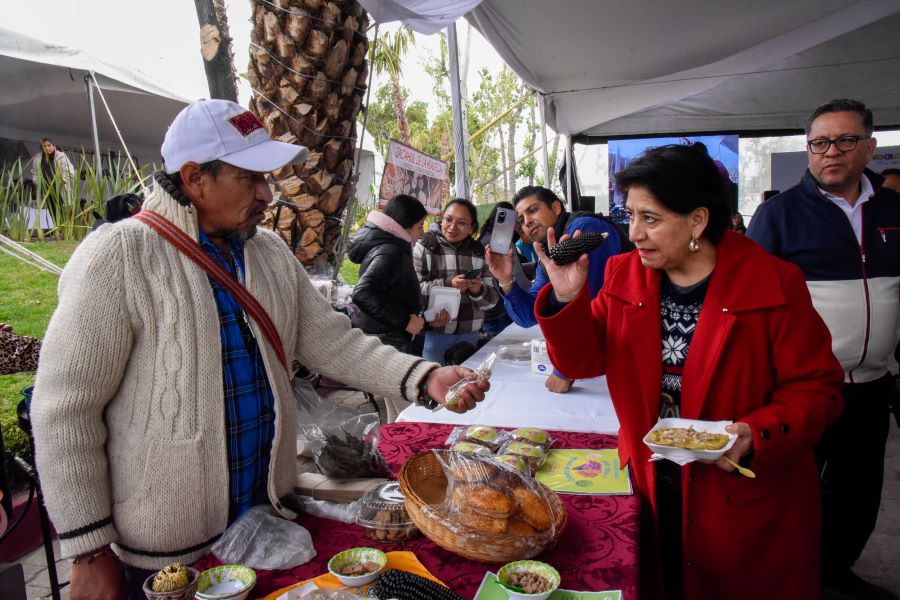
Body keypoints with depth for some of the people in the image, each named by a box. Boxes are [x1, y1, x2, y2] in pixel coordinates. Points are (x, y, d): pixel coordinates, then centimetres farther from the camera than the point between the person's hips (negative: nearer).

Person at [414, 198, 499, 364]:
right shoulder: (424, 247, -3)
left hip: (470, 335, 4)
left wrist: (479, 290, -15)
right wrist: (447, 285, -24)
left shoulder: (479, 252, 8)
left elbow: (492, 299, 6)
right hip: (433, 333, -3)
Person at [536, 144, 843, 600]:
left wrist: (759, 434, -26)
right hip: (649, 486, 3)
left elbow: (815, 387, -9)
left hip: (746, 501, -2)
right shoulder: (624, 275, -4)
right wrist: (567, 299, -20)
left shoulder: (774, 284, -15)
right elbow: (582, 360, -4)